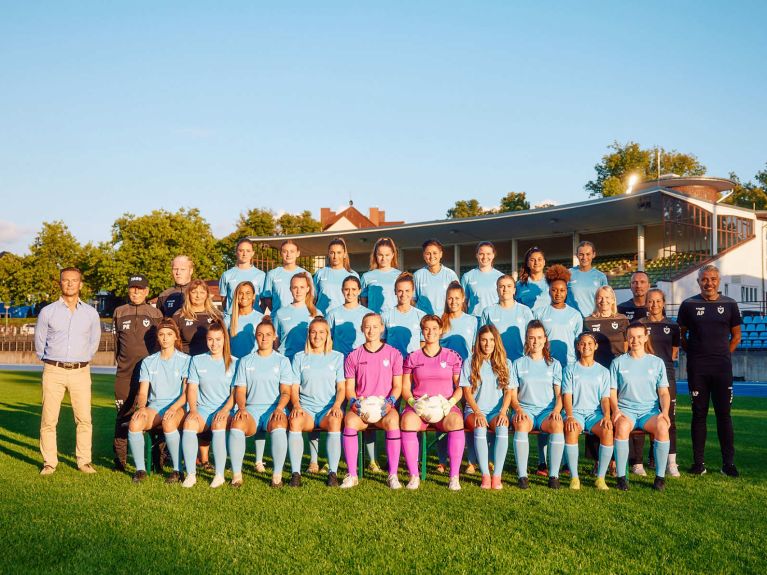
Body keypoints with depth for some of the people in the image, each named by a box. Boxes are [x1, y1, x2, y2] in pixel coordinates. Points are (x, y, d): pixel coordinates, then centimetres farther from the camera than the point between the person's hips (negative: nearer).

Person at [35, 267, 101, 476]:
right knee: (48, 420, -2)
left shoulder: (91, 313, 7)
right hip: (53, 371, -1)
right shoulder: (48, 312, 3)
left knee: (84, 419, -2)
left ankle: (84, 461, 7)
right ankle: (49, 462, 7)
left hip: (81, 372, 1)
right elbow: (39, 341, 13)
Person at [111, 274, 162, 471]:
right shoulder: (119, 313, 13)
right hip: (125, 373, 1)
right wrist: (121, 362, 10)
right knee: (124, 415, 1)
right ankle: (119, 458, 6)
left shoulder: (156, 314, 9)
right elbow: (116, 341, 17)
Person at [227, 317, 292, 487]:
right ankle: (236, 475, -27)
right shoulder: (245, 361, 18)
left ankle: (277, 475, -30)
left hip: (274, 409, -1)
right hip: (251, 409, 1)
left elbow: (285, 392, 4)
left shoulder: (282, 361, 13)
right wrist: (241, 408, -10)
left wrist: (279, 408, -16)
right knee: (237, 424, -33)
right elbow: (240, 391, 11)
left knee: (279, 427, -37)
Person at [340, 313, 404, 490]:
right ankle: (352, 475, -25)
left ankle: (393, 475, -25)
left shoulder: (393, 354, 9)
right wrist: (353, 401, -12)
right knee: (350, 421, -34)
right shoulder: (353, 356, 11)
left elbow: (397, 386, 7)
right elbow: (349, 387, 9)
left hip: (384, 407, -1)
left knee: (392, 422, -36)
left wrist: (390, 401, -12)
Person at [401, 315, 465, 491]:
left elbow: (460, 387, 8)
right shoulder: (413, 358, 14)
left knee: (456, 421, -36)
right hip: (418, 407, 1)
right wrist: (412, 402, -10)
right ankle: (414, 476, -27)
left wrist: (451, 402, -10)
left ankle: (454, 476, -28)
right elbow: (405, 388, 11)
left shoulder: (452, 356, 12)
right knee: (407, 421, -35)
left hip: (444, 407, 0)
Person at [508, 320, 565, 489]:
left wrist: (557, 409, -12)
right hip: (525, 409, 0)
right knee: (521, 424, -37)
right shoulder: (518, 364, 14)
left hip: (547, 411, 1)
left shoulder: (554, 364, 16)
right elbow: (512, 394, 8)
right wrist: (518, 409, -12)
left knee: (557, 424, -35)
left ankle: (554, 475, -31)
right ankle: (522, 475, -36)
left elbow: (560, 393, 9)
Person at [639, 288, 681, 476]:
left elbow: (674, 352, 17)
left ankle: (671, 462, 1)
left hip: (666, 377, 1)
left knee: (669, 419, -2)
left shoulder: (672, 326, 10)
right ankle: (638, 461, 3)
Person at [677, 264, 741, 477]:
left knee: (724, 413, 1)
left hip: (722, 367, 1)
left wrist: (723, 355, 6)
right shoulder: (689, 305, 3)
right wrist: (693, 354, 4)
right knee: (699, 413, 4)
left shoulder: (729, 304, 6)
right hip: (697, 369, 0)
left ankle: (728, 462, 8)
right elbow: (681, 335, 10)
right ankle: (698, 462, 10)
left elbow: (736, 335, 13)